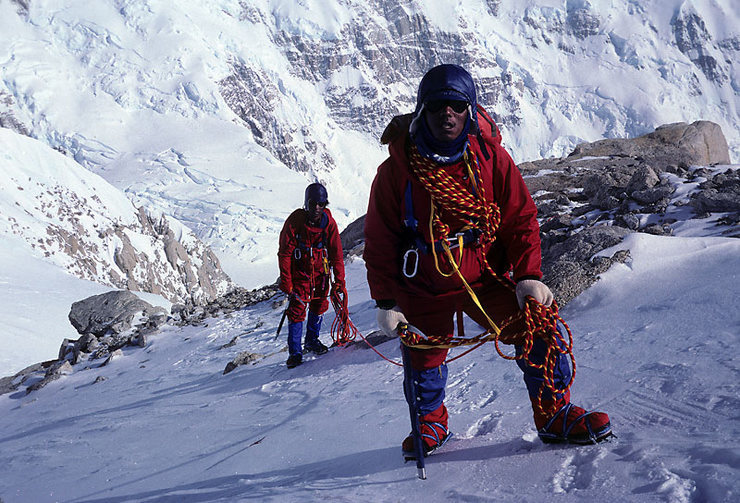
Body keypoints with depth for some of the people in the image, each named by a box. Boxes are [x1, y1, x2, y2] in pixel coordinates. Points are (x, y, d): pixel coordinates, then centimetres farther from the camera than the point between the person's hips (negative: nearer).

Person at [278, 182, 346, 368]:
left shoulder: (328, 222, -9)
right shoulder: (295, 220, -16)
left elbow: (336, 253, -3)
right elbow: (284, 253, -13)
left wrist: (339, 281, -6)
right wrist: (286, 282, -16)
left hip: (321, 271, 3)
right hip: (299, 271, -3)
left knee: (319, 305, 9)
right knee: (297, 308, -7)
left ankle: (312, 340, 32)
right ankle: (295, 352, 1)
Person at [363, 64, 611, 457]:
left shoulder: (491, 157, -9)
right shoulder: (396, 170, -13)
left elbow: (520, 218, -3)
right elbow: (380, 241, -6)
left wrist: (528, 274, -14)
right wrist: (386, 301, -8)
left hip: (486, 279, 1)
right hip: (425, 291, 0)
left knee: (540, 331, -10)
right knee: (425, 362, 12)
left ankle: (555, 414, 11)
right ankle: (431, 423, 41)